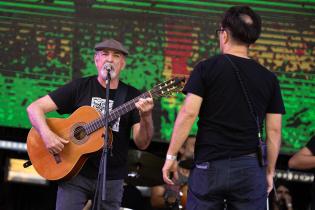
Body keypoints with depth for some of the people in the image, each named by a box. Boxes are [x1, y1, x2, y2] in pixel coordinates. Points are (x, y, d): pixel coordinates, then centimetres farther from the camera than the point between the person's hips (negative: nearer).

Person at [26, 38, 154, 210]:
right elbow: (34, 108, -2)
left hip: (112, 179, 1)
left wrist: (146, 117, -22)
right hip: (76, 173, -1)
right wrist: (46, 134, -20)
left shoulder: (132, 96, 4)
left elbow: (142, 144, -3)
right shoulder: (80, 87, 2)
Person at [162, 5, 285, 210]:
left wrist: (171, 156, -2)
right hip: (250, 169, 2)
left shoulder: (206, 68, -1)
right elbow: (274, 130, 7)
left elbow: (188, 114, -8)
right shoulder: (269, 78, 7)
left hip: (209, 166, -2)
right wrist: (270, 171, 16)